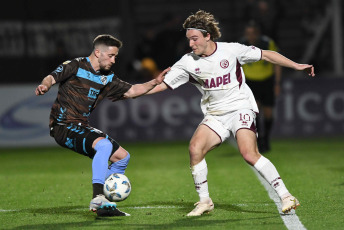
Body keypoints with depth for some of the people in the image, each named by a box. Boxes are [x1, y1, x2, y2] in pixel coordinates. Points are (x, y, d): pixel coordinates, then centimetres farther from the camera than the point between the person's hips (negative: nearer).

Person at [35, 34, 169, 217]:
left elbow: (131, 91, 19)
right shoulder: (75, 66, -6)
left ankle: (104, 204, 9)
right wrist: (44, 85, -39)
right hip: (63, 126, -9)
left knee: (122, 156, 7)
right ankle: (97, 198, -36)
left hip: (82, 128, 9)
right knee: (104, 145, -31)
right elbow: (52, 77, -17)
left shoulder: (107, 78, 14)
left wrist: (155, 82, 7)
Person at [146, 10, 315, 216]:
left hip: (241, 108, -4)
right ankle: (205, 202, -2)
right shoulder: (188, 62, -1)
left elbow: (266, 55, 1)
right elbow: (163, 83, 1)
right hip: (215, 115, 4)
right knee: (195, 148, -19)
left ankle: (286, 197, -18)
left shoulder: (231, 50, -8)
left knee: (249, 154, -24)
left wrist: (296, 66, -1)